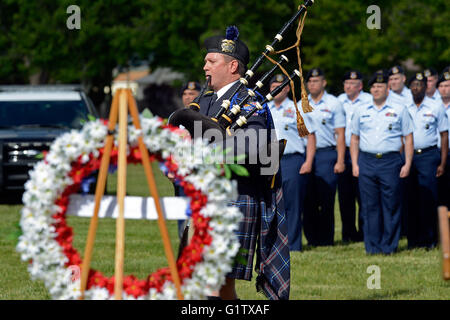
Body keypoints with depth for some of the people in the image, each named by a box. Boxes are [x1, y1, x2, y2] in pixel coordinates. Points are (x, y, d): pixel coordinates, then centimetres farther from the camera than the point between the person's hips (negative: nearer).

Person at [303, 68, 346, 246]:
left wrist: (340, 161, -7)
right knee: (308, 200, 1)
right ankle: (311, 238, 9)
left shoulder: (333, 103, 4)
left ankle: (326, 239, 0)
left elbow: (340, 134, 1)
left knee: (326, 199, -6)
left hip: (326, 153, -4)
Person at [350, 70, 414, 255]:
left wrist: (407, 164, -2)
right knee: (370, 206, 1)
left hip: (390, 161, -2)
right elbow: (355, 139, 17)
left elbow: (408, 138, 7)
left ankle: (389, 246, 3)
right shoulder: (361, 112, 14)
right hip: (366, 162, 2)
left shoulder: (399, 111, 7)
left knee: (391, 205, -3)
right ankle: (372, 246, 6)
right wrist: (354, 164, 7)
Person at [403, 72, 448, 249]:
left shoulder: (436, 108, 3)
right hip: (408, 155, 2)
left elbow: (444, 135, 4)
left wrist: (442, 163, -2)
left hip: (428, 155, -2)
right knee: (410, 199, 1)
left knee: (428, 198, -7)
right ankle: (413, 239, 7)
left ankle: (428, 239, -2)